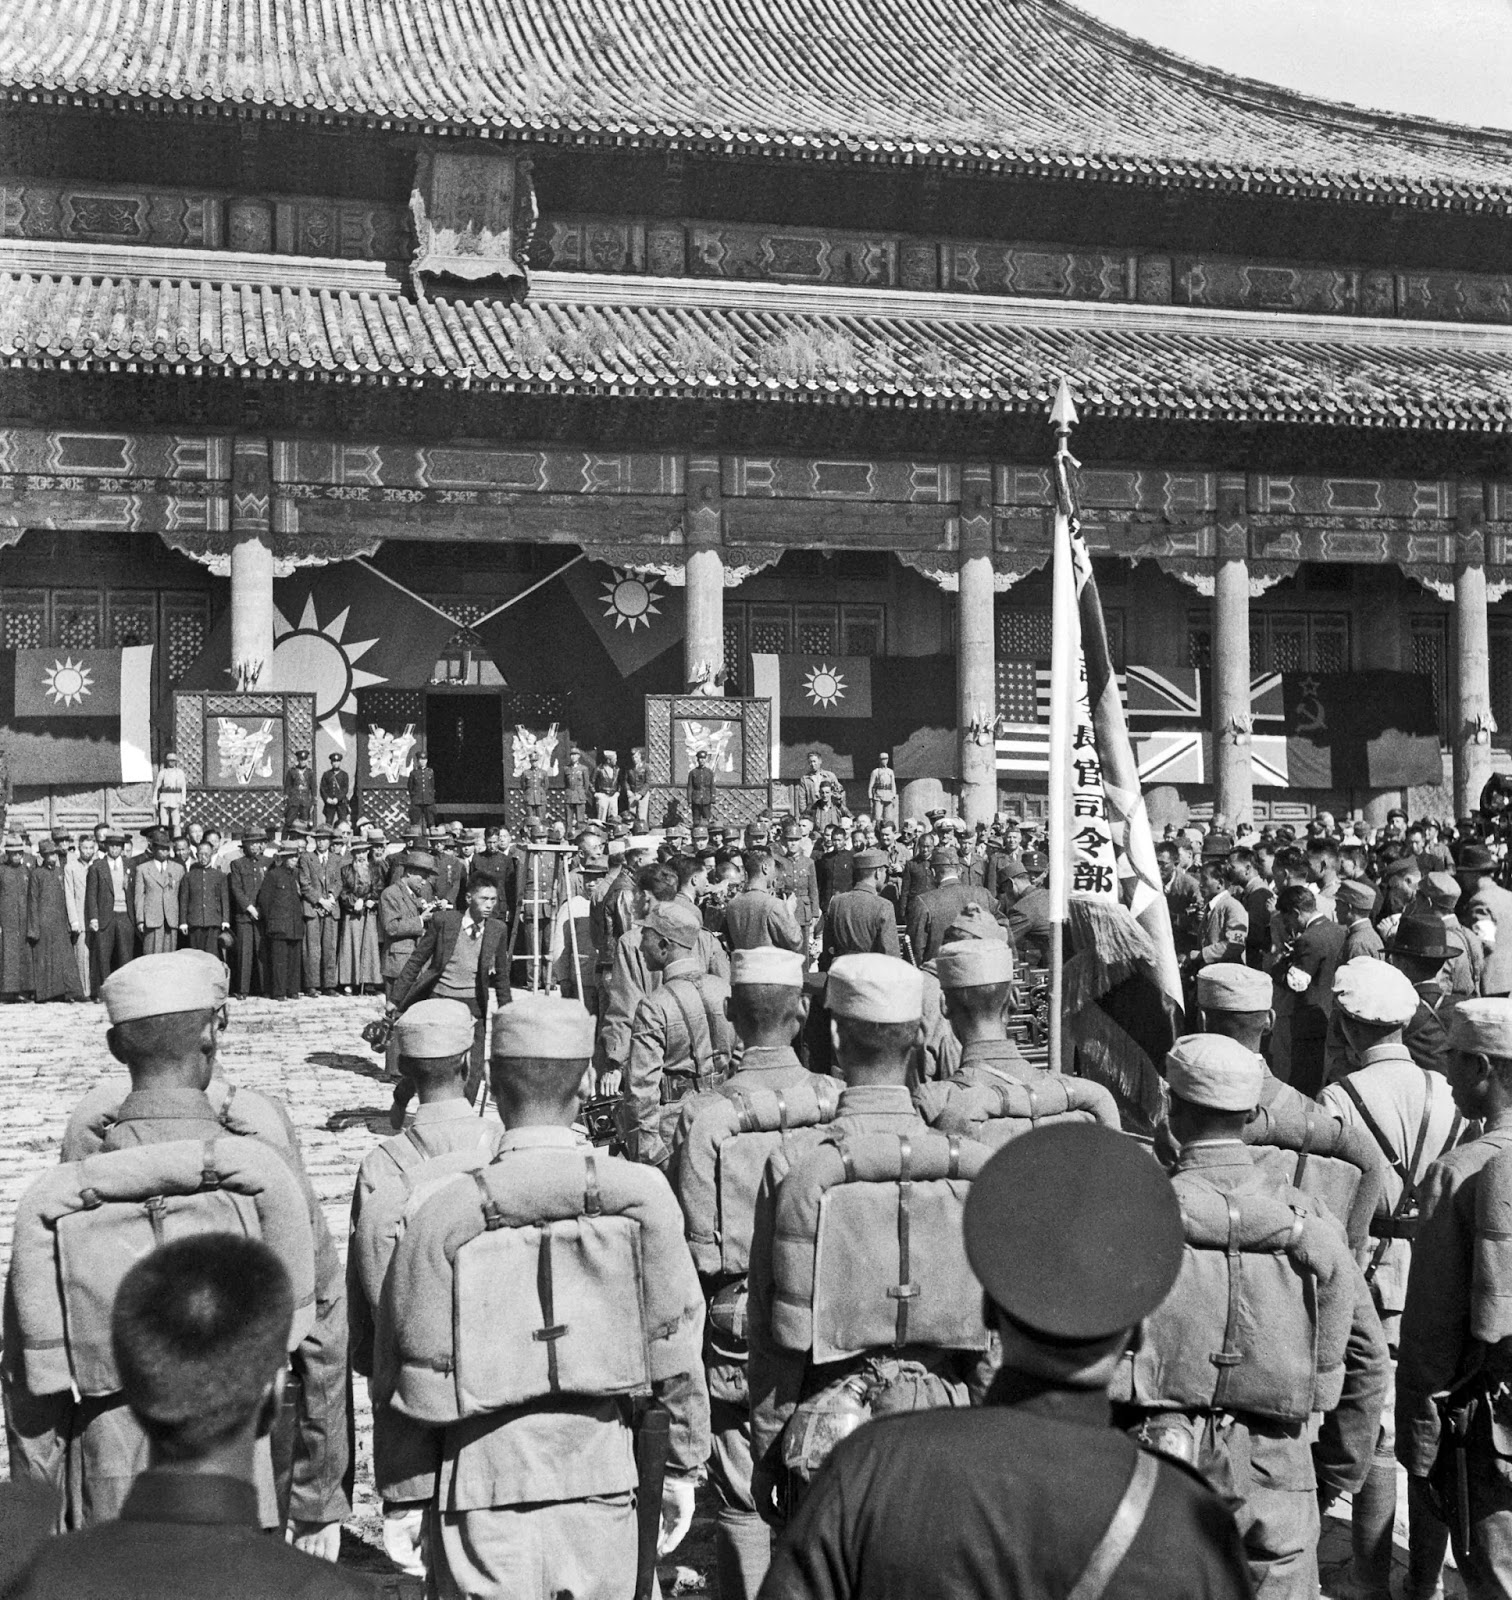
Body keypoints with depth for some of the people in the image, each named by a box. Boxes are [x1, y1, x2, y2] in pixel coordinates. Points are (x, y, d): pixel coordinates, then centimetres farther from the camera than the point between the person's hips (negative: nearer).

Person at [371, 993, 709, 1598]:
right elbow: (676, 1349, -1)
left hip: (483, 1500, -1)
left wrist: (403, 1501, 8)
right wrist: (684, 1468, 12)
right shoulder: (643, 1196, -7)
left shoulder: (443, 1216, -10)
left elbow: (411, 1378, -4)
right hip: (604, 1483, 1)